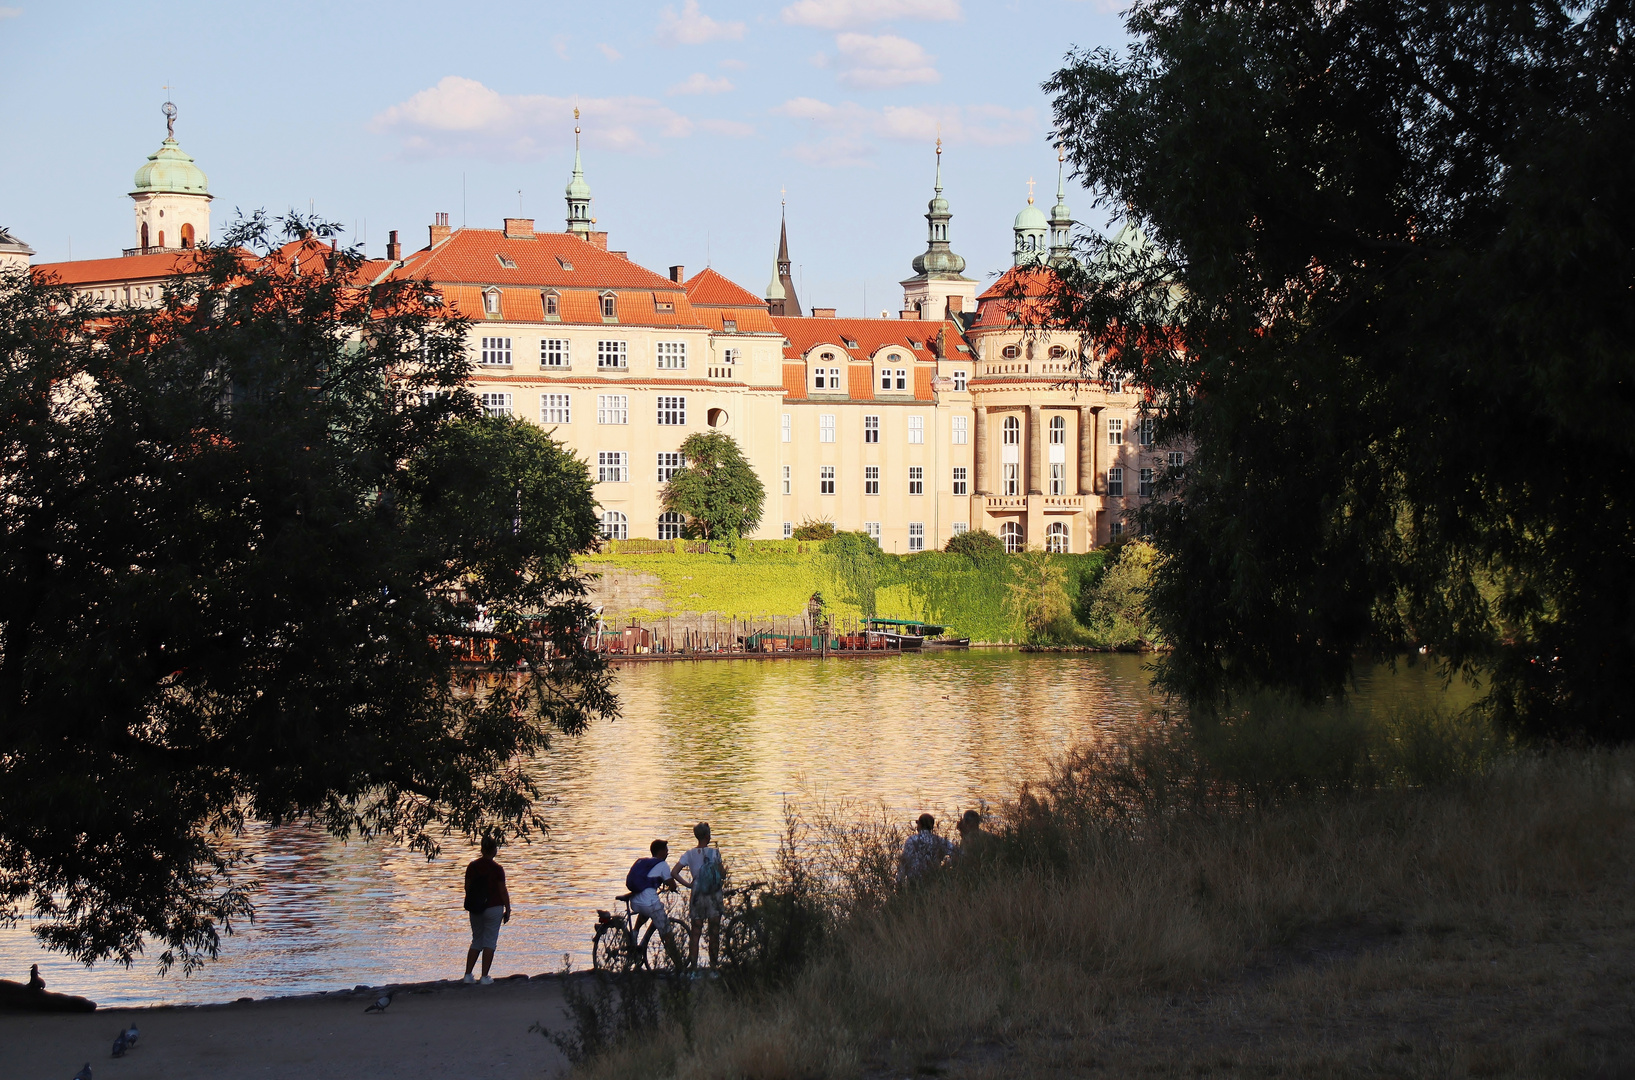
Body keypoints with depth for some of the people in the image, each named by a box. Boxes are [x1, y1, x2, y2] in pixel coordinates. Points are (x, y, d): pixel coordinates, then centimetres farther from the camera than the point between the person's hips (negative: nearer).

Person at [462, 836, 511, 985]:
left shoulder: (472, 866, 0)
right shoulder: (497, 869, -12)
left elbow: (467, 887, 6)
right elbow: (503, 891, -9)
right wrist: (508, 910, 2)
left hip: (475, 909, 4)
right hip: (494, 907, -4)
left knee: (476, 941, 15)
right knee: (490, 942, 2)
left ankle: (467, 975, 10)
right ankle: (485, 977, -1)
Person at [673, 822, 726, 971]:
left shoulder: (689, 854, -1)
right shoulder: (714, 852, -7)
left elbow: (675, 873, -6)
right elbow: (722, 875, -4)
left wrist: (687, 884, 4)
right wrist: (724, 868, 17)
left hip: (697, 895, 2)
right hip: (714, 896, -2)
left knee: (695, 932, 7)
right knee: (714, 931, 7)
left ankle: (693, 963, 3)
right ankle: (714, 962, 10)